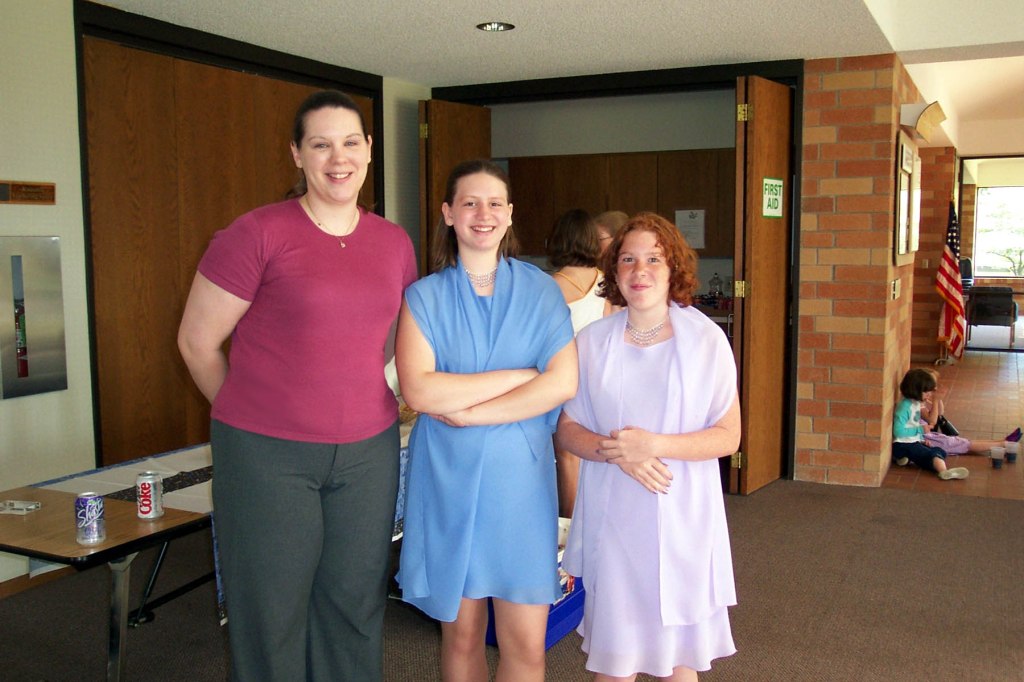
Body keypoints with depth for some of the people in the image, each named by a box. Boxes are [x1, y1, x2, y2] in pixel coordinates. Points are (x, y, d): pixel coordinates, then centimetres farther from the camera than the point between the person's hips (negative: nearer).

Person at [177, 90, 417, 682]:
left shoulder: (395, 243, 6)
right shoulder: (259, 233, -9)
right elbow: (198, 342, -2)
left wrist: (369, 410, 12)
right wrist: (250, 416, 8)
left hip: (368, 452, 4)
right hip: (267, 455, -4)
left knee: (356, 606, 14)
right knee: (272, 612, 9)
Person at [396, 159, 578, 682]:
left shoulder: (540, 290, 4)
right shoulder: (425, 297, 2)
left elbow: (563, 383, -8)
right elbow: (419, 390, -14)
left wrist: (470, 411, -13)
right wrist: (520, 375, -12)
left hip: (521, 478, 0)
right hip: (447, 479, 0)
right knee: (461, 633, 11)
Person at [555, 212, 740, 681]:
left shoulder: (706, 339, -4)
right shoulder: (591, 341, 2)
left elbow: (729, 435, -5)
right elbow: (566, 428, 4)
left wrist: (653, 445, -18)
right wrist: (616, 452, -15)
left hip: (682, 517, -1)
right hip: (612, 515, 1)